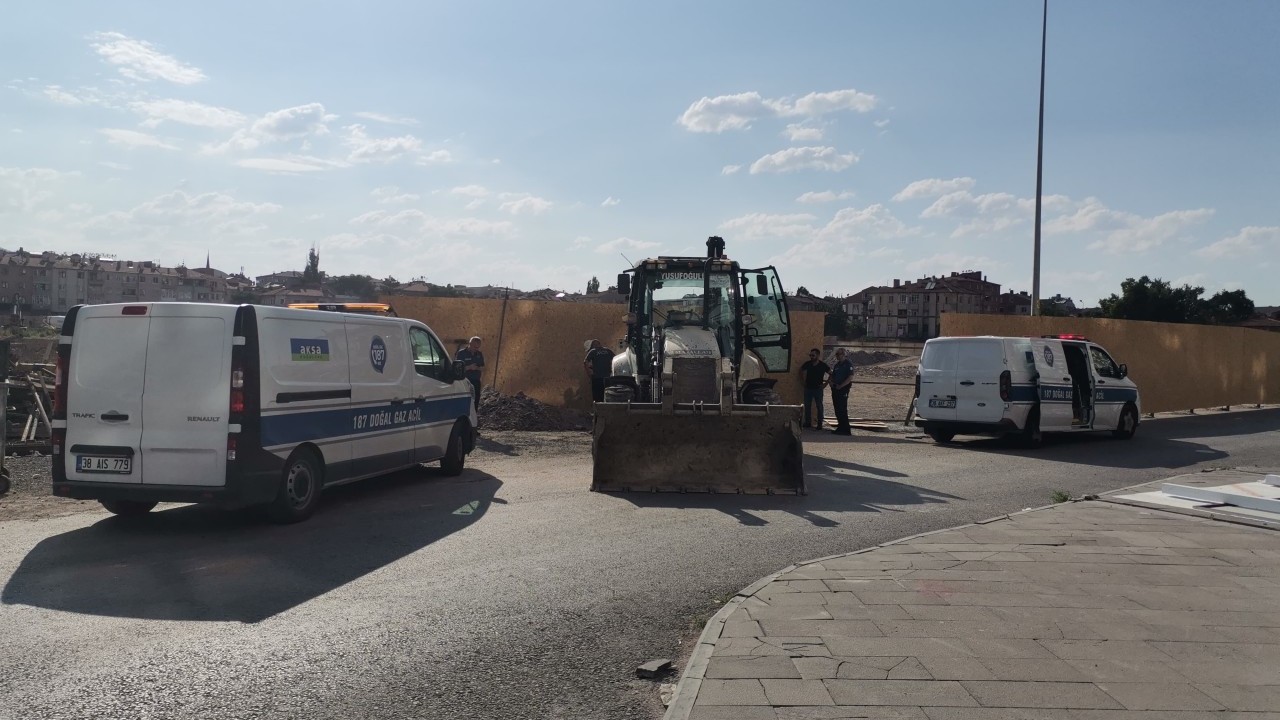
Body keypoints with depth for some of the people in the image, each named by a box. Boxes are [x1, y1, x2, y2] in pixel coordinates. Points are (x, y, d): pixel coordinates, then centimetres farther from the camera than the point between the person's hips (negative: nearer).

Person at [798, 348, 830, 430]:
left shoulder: (823, 365, -9)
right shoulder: (808, 364, 0)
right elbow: (801, 370, 17)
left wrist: (826, 383, -5)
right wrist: (804, 380, 11)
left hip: (818, 389, -3)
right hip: (808, 388, 3)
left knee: (819, 406, 1)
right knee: (807, 406, 7)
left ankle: (819, 424, 6)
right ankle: (807, 423, 16)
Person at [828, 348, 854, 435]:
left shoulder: (848, 363, -8)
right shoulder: (837, 364, 16)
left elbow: (850, 377, -16)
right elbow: (833, 375, 24)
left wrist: (840, 386, -17)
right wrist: (831, 382, 3)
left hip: (843, 389, -8)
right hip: (835, 389, 8)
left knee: (842, 410, -10)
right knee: (837, 410, 9)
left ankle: (846, 430, -6)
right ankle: (841, 427, 17)